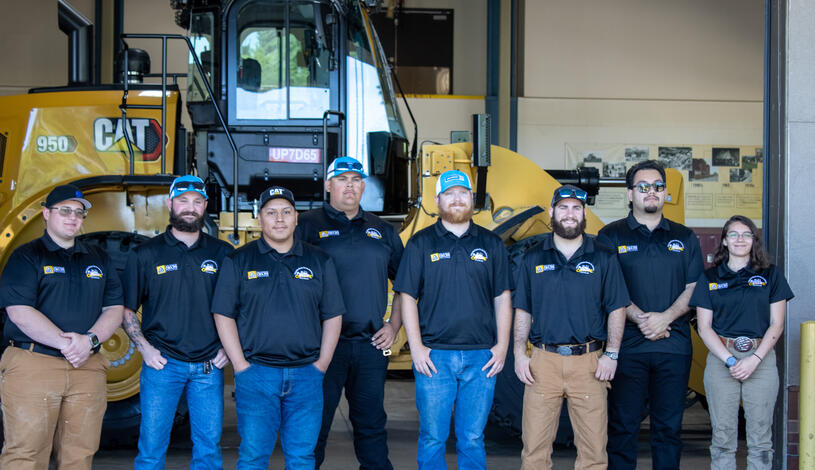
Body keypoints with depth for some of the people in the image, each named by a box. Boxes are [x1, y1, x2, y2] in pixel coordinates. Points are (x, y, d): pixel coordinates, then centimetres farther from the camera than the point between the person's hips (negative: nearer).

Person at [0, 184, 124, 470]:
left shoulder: (98, 259, 17)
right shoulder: (26, 256, 3)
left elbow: (114, 310, 11)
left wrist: (90, 340, -9)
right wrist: (65, 343, -16)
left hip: (87, 368, 4)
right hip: (32, 366, -4)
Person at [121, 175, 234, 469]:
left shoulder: (223, 253, 8)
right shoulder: (146, 254, 5)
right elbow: (126, 309, 7)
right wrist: (144, 348, -4)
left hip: (209, 366, 1)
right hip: (162, 364, -1)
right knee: (151, 446, 1)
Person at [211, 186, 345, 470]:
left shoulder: (319, 261, 10)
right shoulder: (239, 261, 4)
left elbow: (332, 316, 10)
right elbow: (224, 315, 2)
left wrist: (321, 364, 1)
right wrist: (241, 366, -6)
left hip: (306, 374, 2)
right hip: (256, 373, -1)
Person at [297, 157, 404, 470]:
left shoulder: (382, 230, 14)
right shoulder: (308, 226, 1)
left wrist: (394, 325, 9)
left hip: (372, 344, 4)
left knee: (371, 423, 12)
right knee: (315, 423, 2)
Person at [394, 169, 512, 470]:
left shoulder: (491, 244, 10)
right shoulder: (420, 244, 5)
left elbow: (503, 298, 11)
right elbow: (407, 297, 2)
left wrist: (502, 346, 2)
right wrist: (416, 347, -6)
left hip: (481, 357, 1)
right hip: (433, 357, -1)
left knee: (472, 439, 7)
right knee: (432, 439, 3)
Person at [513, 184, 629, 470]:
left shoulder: (603, 258, 6)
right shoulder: (533, 258, 9)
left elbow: (617, 310, 6)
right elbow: (522, 311, 11)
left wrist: (611, 354, -2)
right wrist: (519, 353, 2)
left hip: (589, 362, -1)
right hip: (543, 361, 1)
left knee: (593, 446, 1)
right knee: (534, 446, 1)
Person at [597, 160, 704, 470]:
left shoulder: (684, 238, 13)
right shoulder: (611, 236, 5)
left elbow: (694, 288, 6)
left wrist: (665, 317, -9)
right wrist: (640, 318, -14)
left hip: (674, 347, 2)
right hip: (627, 347, -2)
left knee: (669, 427, 6)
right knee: (623, 426, 1)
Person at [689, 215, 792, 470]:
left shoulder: (771, 275, 9)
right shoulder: (709, 278, 9)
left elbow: (776, 324, 3)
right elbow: (704, 327, 3)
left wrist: (754, 359, -9)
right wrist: (730, 360, -9)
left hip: (761, 358, 0)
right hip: (721, 358, 0)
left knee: (760, 436, 0)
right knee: (723, 434, 1)